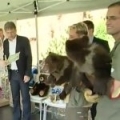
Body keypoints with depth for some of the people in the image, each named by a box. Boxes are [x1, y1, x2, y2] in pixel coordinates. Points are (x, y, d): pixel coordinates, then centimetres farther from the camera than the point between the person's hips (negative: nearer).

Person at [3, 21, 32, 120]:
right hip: (12, 74, 4)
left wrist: (27, 74, -14)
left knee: (25, 98, 2)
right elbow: (5, 57, 15)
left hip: (22, 73, -4)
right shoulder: (5, 42, 7)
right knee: (15, 98, 12)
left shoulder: (24, 40, -8)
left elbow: (29, 57, -10)